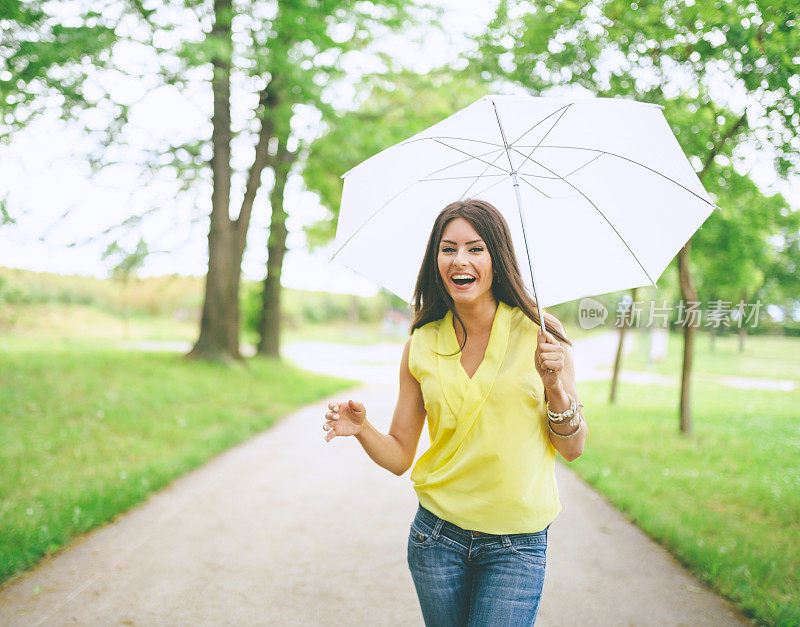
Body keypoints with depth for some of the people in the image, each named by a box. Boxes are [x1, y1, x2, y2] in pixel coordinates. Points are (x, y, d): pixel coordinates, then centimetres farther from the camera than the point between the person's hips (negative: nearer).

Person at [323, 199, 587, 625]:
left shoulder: (538, 333, -6)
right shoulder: (421, 346, 0)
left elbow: (572, 449, -2)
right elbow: (399, 456, 4)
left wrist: (555, 386, -18)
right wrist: (362, 429, -15)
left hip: (516, 547, -2)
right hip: (438, 538, 2)